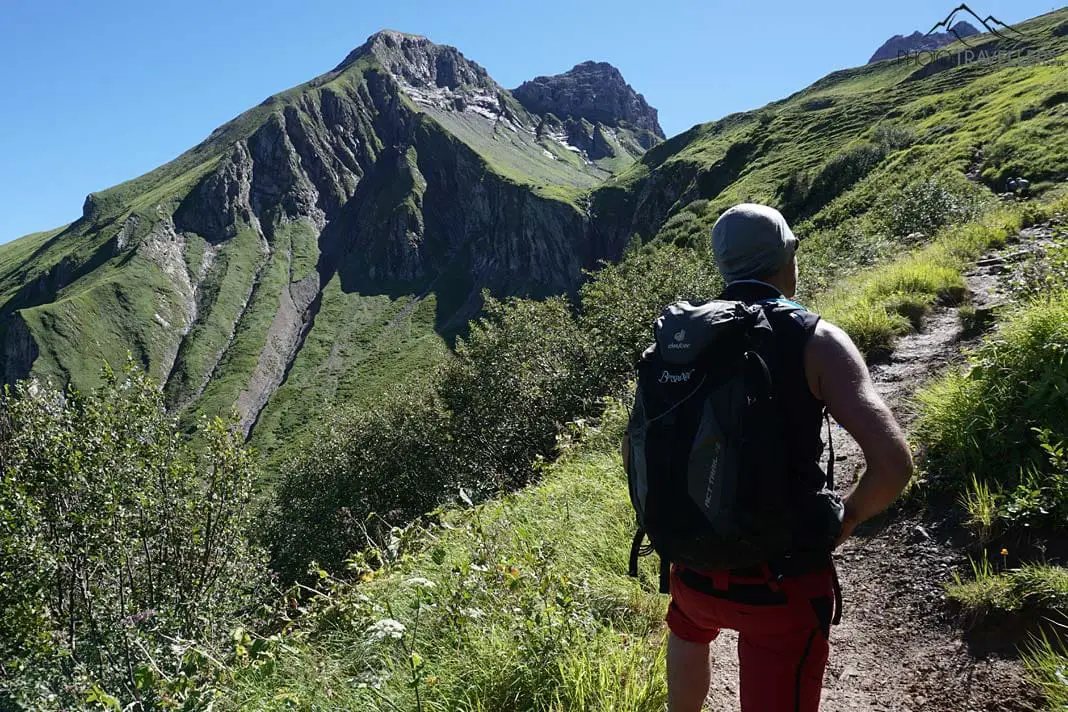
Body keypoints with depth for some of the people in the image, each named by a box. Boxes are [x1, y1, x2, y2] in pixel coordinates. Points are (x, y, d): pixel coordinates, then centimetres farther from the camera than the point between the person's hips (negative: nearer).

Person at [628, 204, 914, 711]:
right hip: (784, 581, -4)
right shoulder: (815, 340, -13)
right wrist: (848, 517, -2)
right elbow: (893, 463, -20)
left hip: (695, 565, 4)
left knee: (689, 630, 36)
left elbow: (634, 450, 7)